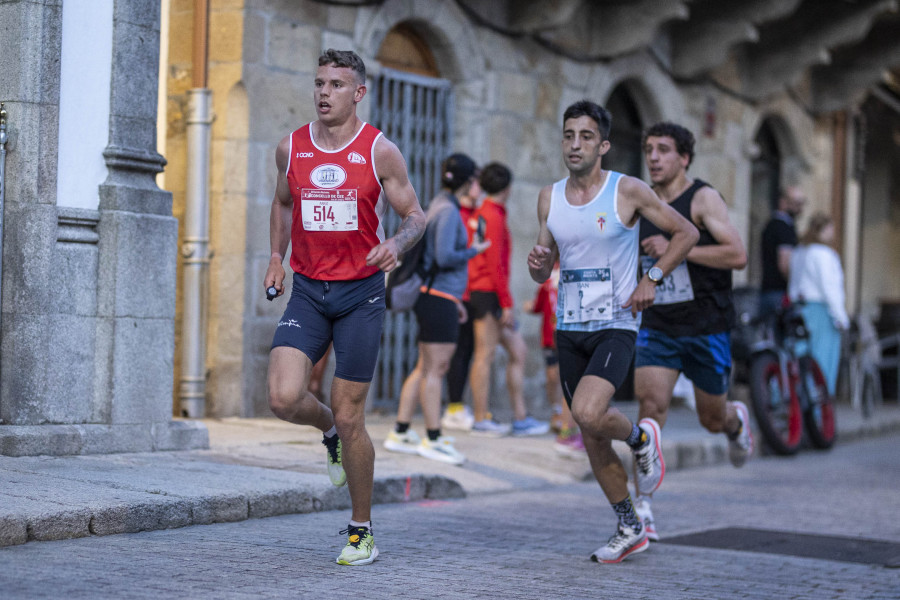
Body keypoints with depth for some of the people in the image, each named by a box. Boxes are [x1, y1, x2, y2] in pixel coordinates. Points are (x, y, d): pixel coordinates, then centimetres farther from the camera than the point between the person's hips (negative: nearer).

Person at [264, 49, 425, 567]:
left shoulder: (380, 151, -5)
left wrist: (397, 243, -22)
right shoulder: (291, 148, 4)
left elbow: (416, 216, 0)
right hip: (307, 291, 3)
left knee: (349, 416, 0)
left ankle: (362, 529, 17)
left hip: (361, 294, -3)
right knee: (284, 398, -17)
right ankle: (330, 432, 20)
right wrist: (277, 258, 12)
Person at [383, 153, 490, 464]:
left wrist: (455, 299, 24)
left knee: (426, 368, 11)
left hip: (433, 296, 10)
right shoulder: (448, 211, -13)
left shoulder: (440, 206, 17)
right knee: (435, 369, -5)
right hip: (438, 299, -10)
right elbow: (445, 257, -22)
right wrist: (474, 250, -5)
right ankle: (433, 439, -2)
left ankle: (400, 433, 14)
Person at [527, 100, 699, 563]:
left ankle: (640, 438, 7)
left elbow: (686, 233, 1)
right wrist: (537, 264, -10)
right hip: (569, 329, 5)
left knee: (588, 413, -26)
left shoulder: (628, 191, -7)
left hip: (616, 325, -5)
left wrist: (652, 279, -9)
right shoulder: (549, 198, 6)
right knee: (591, 438, 8)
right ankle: (629, 529, 24)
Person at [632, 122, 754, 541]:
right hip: (657, 328, 3)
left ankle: (737, 421, 50)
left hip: (707, 328, -3)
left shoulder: (703, 199, -10)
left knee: (713, 421, 12)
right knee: (651, 402, -19)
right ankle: (642, 503, -17)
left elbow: (738, 256, -21)